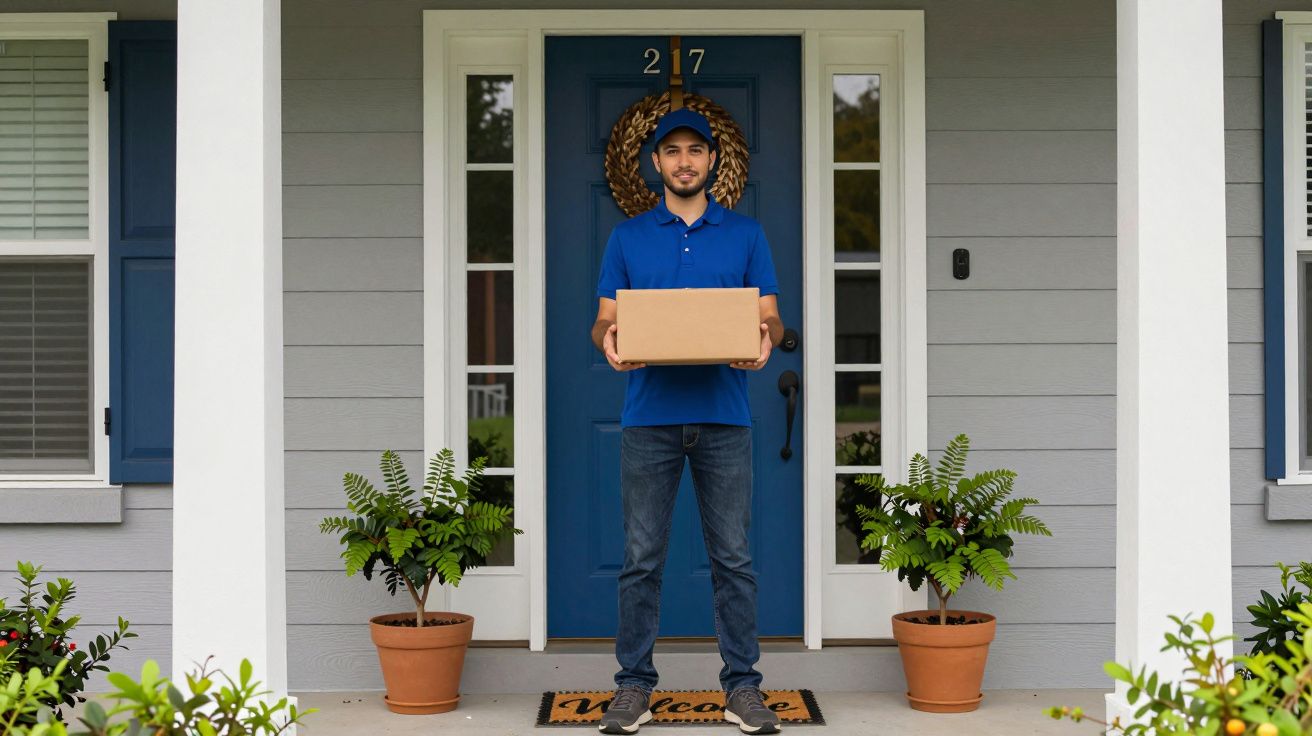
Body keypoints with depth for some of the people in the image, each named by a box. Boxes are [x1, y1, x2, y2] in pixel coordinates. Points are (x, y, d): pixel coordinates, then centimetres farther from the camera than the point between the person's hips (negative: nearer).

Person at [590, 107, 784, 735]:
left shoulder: (745, 234, 9)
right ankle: (634, 686, 12)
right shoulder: (627, 237, 9)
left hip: (724, 417, 0)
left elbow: (771, 319, 7)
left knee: (733, 558, 3)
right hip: (649, 417, 0)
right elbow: (603, 322, 7)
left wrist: (763, 339, -17)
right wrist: (610, 341, -16)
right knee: (641, 558, 3)